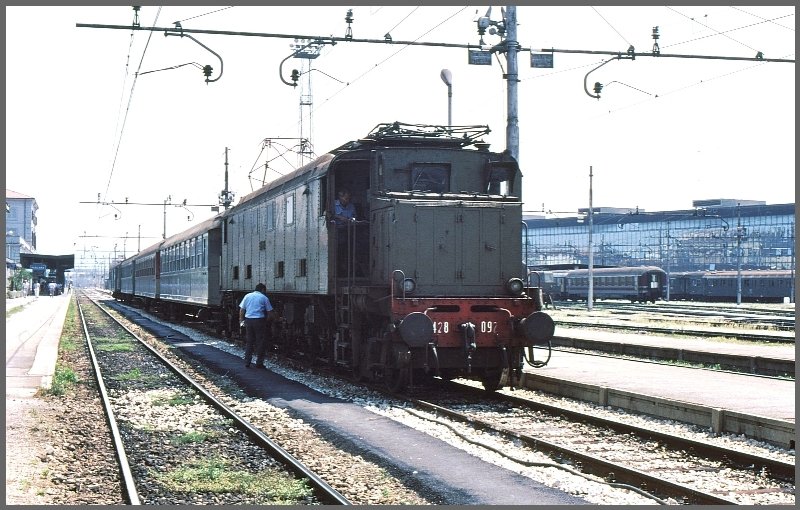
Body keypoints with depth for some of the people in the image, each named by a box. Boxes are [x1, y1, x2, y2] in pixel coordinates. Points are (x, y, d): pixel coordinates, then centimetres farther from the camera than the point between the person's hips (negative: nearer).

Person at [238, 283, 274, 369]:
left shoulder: (247, 296, 10)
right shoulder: (264, 298, 1)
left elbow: (241, 309, 8)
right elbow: (269, 311, 0)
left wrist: (241, 320, 14)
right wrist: (267, 320, 13)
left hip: (248, 320, 4)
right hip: (259, 320, -4)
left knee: (249, 341, 14)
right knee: (260, 342, 4)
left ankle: (247, 362, 14)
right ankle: (259, 363, 5)